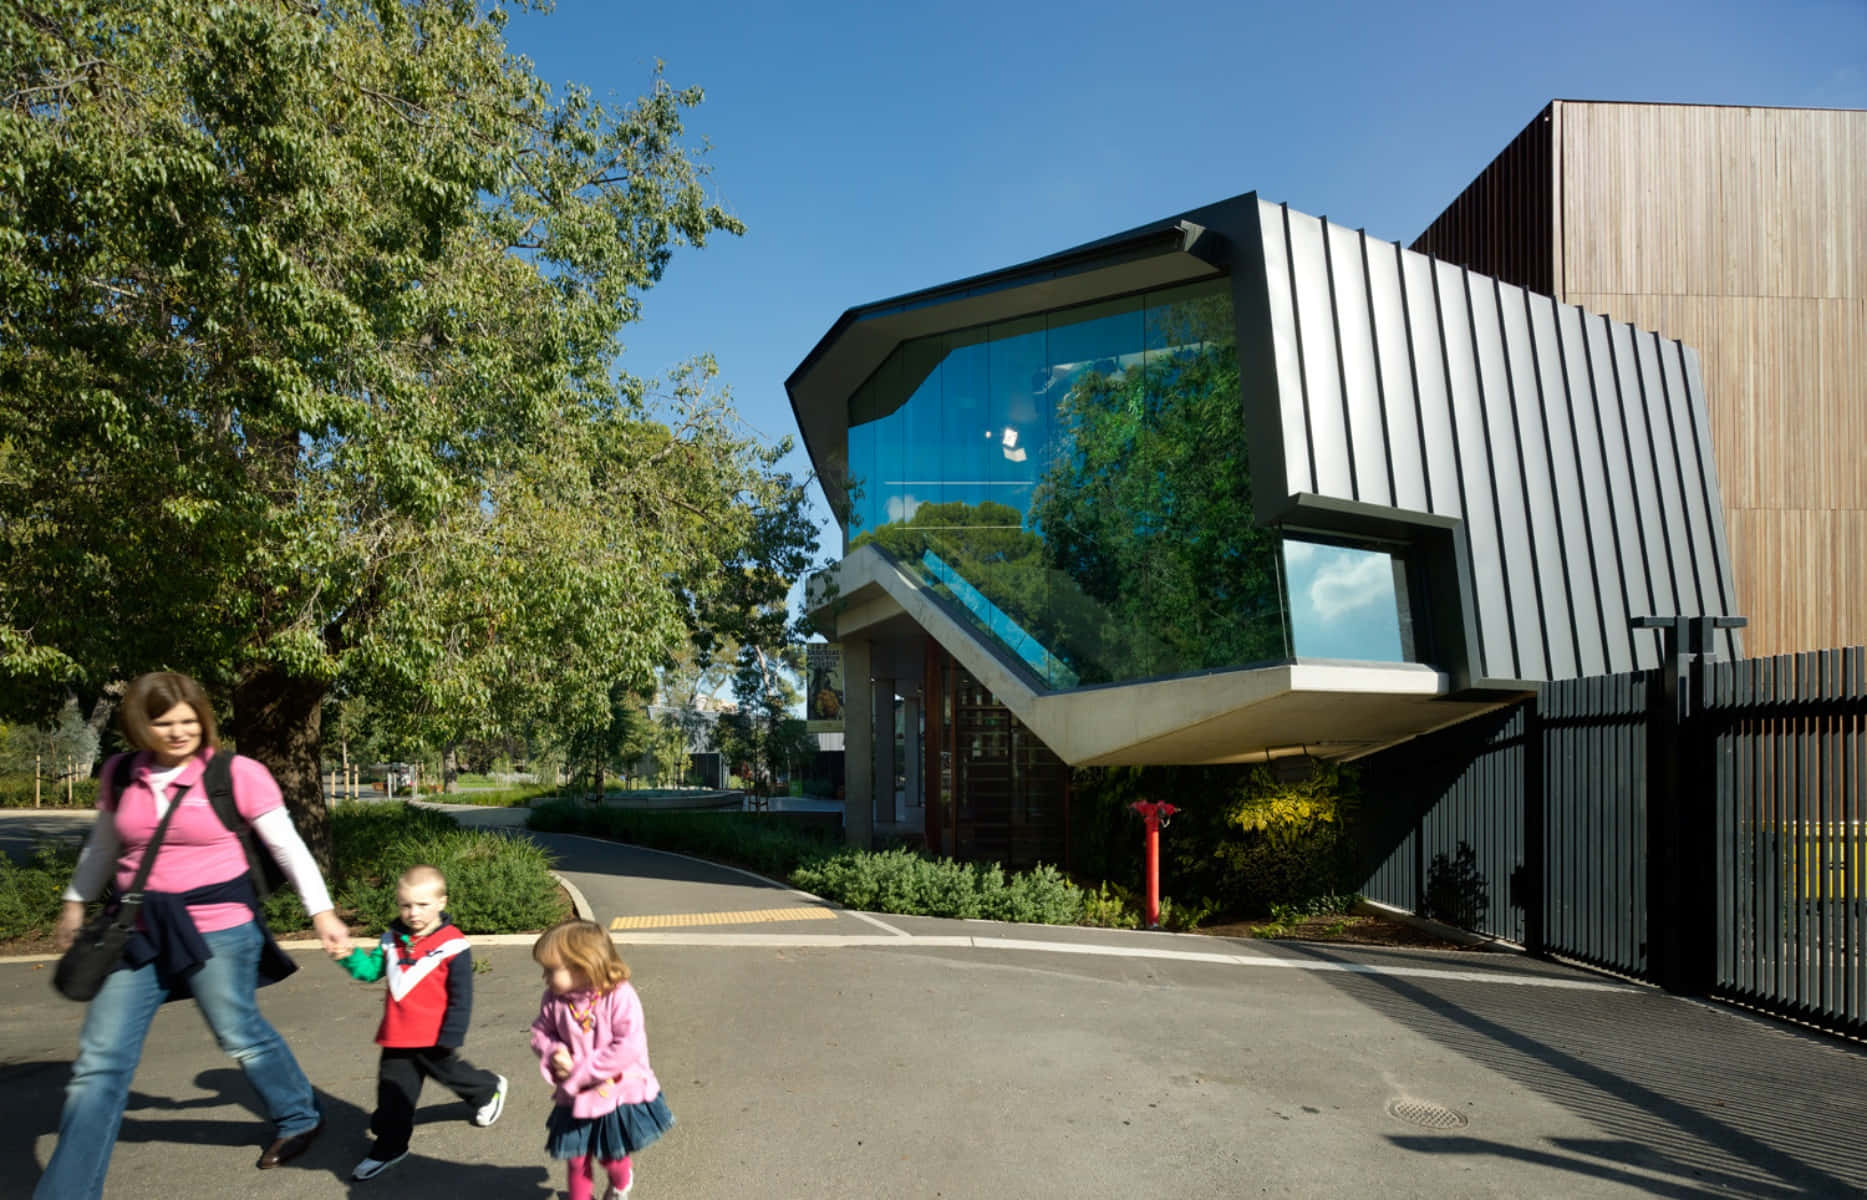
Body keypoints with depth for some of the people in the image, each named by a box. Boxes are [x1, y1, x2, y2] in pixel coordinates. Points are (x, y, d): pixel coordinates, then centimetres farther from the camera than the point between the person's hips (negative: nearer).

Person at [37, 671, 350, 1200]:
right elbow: (102, 845, 22)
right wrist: (76, 902, 29)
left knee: (240, 1034, 9)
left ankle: (300, 1117, 35)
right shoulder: (120, 775, 3)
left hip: (218, 930, -4)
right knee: (99, 1062, 4)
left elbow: (288, 846, -8)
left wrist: (322, 912, -13)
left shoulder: (239, 774, -10)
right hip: (140, 932, 4)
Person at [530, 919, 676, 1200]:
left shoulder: (620, 996, -25)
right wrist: (554, 1053, -19)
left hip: (619, 1095, -3)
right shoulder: (554, 1000, -10)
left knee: (611, 1156, 18)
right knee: (577, 1160, 12)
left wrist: (582, 1071, -26)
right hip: (576, 1100, 3)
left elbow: (628, 1048, -29)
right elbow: (541, 1033, 4)